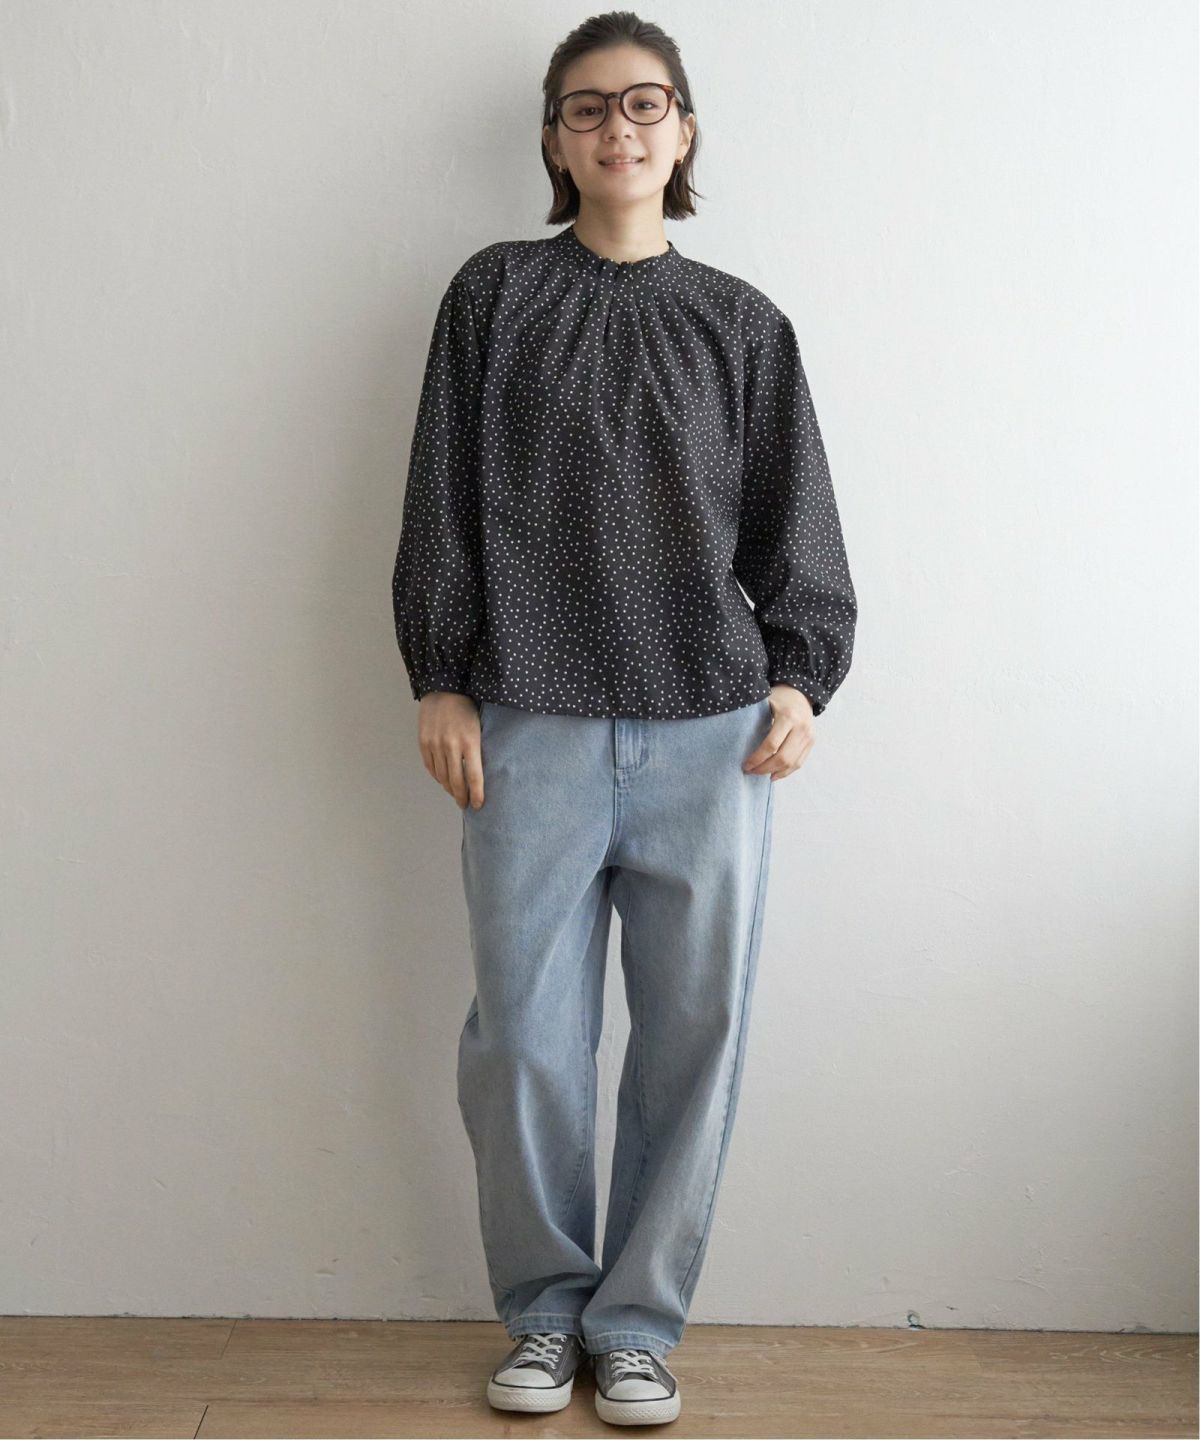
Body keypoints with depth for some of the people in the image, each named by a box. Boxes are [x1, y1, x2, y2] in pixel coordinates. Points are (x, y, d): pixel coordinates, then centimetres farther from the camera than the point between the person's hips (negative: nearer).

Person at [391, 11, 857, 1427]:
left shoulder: (741, 322, 13)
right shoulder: (494, 293, 10)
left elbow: (794, 521, 11)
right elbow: (440, 499, 6)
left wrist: (800, 675, -1)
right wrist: (439, 682, 0)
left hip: (709, 729, 1)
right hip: (531, 726, -1)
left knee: (695, 1030, 3)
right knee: (523, 1032, 2)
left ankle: (639, 1321, 18)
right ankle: (544, 1309, 20)